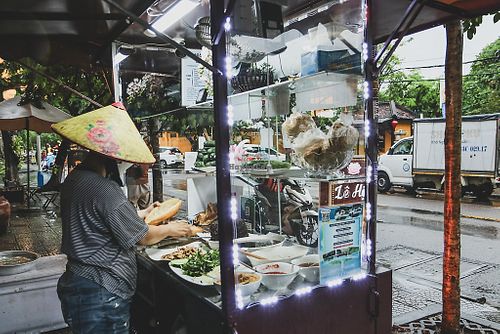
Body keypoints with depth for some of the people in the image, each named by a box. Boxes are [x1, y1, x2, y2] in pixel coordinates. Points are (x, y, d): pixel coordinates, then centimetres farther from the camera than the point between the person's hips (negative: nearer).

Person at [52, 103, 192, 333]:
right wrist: (170, 229, 3)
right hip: (101, 295, -10)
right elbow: (143, 236, -14)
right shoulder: (103, 189, -24)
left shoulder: (75, 179, 5)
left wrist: (142, 213, 21)